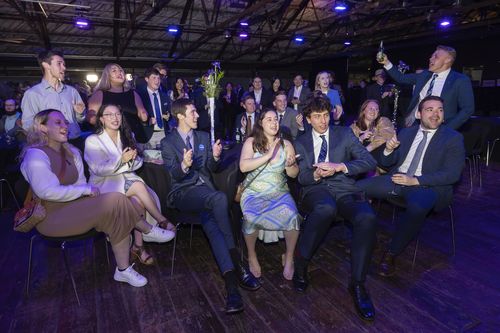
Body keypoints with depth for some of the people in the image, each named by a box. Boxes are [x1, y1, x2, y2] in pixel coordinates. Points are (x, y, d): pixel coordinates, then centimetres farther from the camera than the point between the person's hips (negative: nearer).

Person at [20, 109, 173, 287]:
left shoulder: (71, 151, 13)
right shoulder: (36, 155, -13)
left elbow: (80, 183, 7)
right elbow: (47, 191, -24)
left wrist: (87, 191, -14)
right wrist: (86, 190, -20)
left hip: (74, 204, 8)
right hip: (52, 216, -8)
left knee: (117, 209, -16)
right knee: (115, 201, -23)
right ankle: (149, 231, -4)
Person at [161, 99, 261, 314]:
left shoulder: (204, 137, 19)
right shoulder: (168, 142, 6)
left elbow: (210, 170, 15)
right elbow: (172, 176, -4)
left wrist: (215, 157, -8)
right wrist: (184, 165, -27)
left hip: (204, 190, 4)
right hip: (183, 193, -3)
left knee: (209, 221, -31)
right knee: (220, 198, -34)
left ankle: (231, 282, -37)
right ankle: (237, 265, -29)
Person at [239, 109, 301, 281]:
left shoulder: (286, 144, 7)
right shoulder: (251, 142, 1)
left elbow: (294, 174, 9)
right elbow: (243, 166, -15)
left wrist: (290, 165, -15)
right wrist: (268, 155, -17)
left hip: (279, 193, 2)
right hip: (254, 192, -2)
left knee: (292, 216, -28)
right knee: (251, 218, -32)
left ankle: (289, 257, -2)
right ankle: (252, 256, -3)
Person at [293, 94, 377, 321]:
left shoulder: (344, 134, 13)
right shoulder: (301, 143, 17)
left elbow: (370, 162, 2)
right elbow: (301, 177, 8)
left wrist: (339, 166, -14)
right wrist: (316, 174, -16)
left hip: (345, 189, 1)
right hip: (316, 190, -1)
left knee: (367, 217, -33)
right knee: (326, 208, -40)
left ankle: (357, 284, -19)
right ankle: (300, 264, -19)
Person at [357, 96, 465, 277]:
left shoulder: (454, 138, 2)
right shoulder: (406, 133, 15)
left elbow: (452, 174, -9)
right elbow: (385, 163, 14)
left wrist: (415, 180, -20)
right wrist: (388, 149, -10)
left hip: (427, 186, -4)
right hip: (397, 179, 5)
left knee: (417, 208, -39)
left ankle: (391, 254, -18)